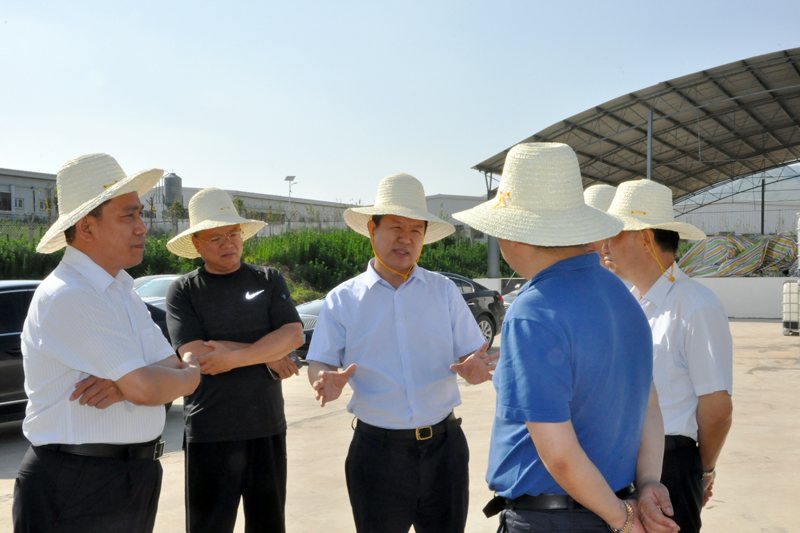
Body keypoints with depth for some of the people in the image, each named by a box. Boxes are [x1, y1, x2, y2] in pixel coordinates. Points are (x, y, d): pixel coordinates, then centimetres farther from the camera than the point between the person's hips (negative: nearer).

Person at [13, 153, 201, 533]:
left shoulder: (121, 290, 10)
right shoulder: (68, 297, -20)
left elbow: (174, 368, 4)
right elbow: (145, 390, -24)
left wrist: (123, 384, -17)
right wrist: (188, 374, -2)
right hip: (76, 491, -8)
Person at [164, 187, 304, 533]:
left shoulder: (269, 280, 6)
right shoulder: (183, 291, 0)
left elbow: (293, 335, -7)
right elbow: (194, 354, -12)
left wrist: (234, 357, -18)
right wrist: (266, 355, -10)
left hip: (268, 427, 2)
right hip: (210, 434, -2)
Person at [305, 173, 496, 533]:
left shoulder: (444, 291, 7)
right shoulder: (342, 300, 3)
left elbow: (473, 353, 6)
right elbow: (319, 365, 3)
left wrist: (472, 368, -17)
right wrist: (328, 383, -20)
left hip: (443, 446, 1)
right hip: (377, 451, -1)